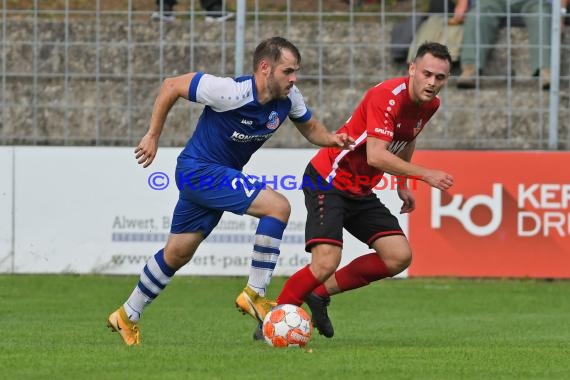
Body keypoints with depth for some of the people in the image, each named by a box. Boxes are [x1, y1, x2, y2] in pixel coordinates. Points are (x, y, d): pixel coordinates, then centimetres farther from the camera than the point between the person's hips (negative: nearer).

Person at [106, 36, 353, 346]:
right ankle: (254, 295, -13)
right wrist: (152, 136, -11)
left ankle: (126, 316, 31)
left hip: (222, 174, 8)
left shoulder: (289, 98, -6)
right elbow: (171, 86, -17)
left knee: (178, 253, 17)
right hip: (199, 170, -8)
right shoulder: (231, 92, -26)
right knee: (278, 207, -20)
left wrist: (332, 140, -10)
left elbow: (309, 127, 13)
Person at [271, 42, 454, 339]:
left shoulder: (430, 105, 2)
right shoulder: (388, 96, -25)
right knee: (326, 262, -22)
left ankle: (320, 294, 11)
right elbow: (376, 156, -34)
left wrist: (402, 185, 20)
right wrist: (425, 175, -33)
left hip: (361, 191, 9)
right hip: (327, 182, -8)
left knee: (399, 257, -2)